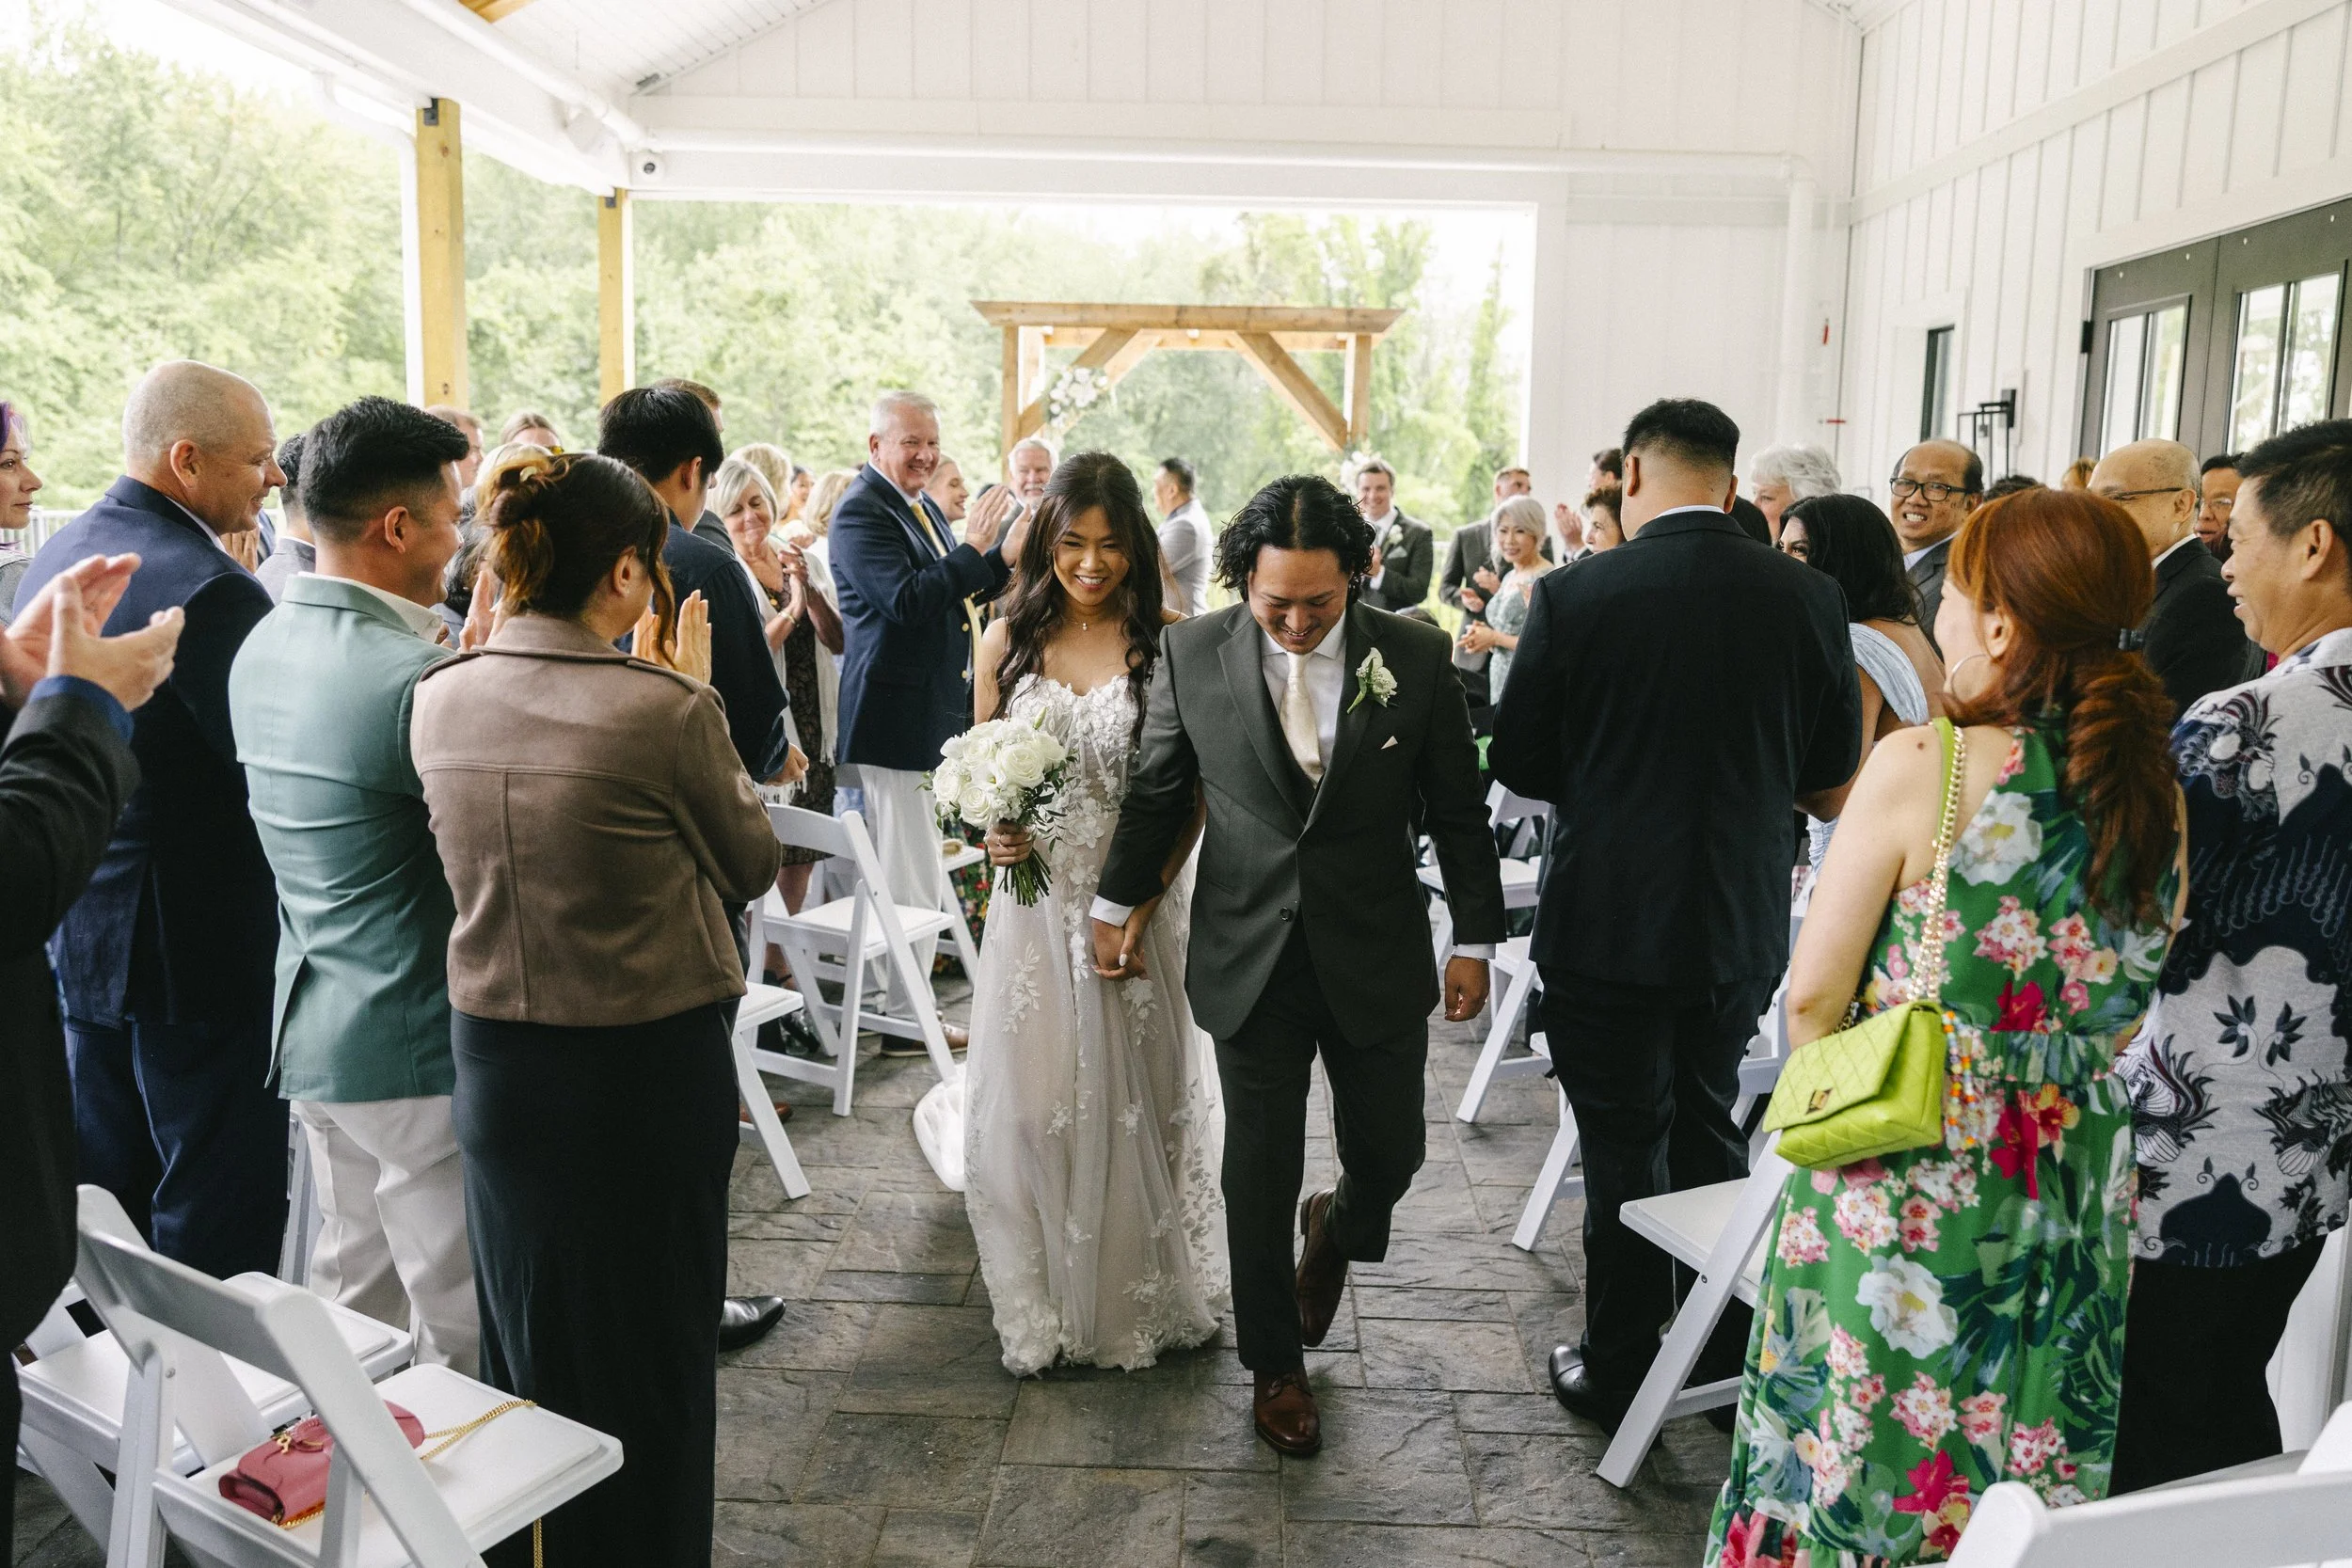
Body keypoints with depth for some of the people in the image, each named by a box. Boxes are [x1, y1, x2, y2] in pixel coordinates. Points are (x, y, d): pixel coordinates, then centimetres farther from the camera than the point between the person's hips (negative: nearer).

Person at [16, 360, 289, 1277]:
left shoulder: (57, 556, 7)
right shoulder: (212, 589, -22)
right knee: (218, 1231, 3)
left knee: (106, 1206, 21)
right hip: (198, 950, -9)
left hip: (76, 935, 9)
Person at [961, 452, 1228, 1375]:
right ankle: (1041, 1304, 26)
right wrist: (991, 831, -10)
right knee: (1031, 1099, 6)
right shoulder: (1008, 640, 3)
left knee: (1134, 1095, 10)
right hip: (1033, 897, 2)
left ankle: (1140, 1299, 31)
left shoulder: (1168, 644, -6)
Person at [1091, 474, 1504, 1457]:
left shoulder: (1416, 659, -6)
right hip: (1250, 960, 0)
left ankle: (1337, 1229, 47)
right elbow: (1154, 790, 6)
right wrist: (1117, 906, 11)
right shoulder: (1192, 654, -6)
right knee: (1259, 1175, 8)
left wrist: (1475, 940, 2)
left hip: (1376, 960, 1)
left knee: (1389, 1156, 9)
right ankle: (1275, 1364, 30)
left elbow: (1458, 812, 1)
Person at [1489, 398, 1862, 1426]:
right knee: (1708, 1127, 22)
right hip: (1744, 920, 4)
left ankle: (1621, 1378, 25)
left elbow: (1517, 762, -7)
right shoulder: (1808, 596, -4)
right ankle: (1731, 1357, 35)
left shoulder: (1574, 596, -14)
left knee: (1624, 1149, 10)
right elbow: (1834, 765, 5)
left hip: (1610, 920, -4)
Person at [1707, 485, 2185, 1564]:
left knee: (1855, 1452, 14)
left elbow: (1813, 997, -13)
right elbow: (2127, 1009, 7)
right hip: (2072, 1209, 5)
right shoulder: (2157, 794, -3)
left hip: (1904, 1190, -5)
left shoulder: (1922, 766, -18)